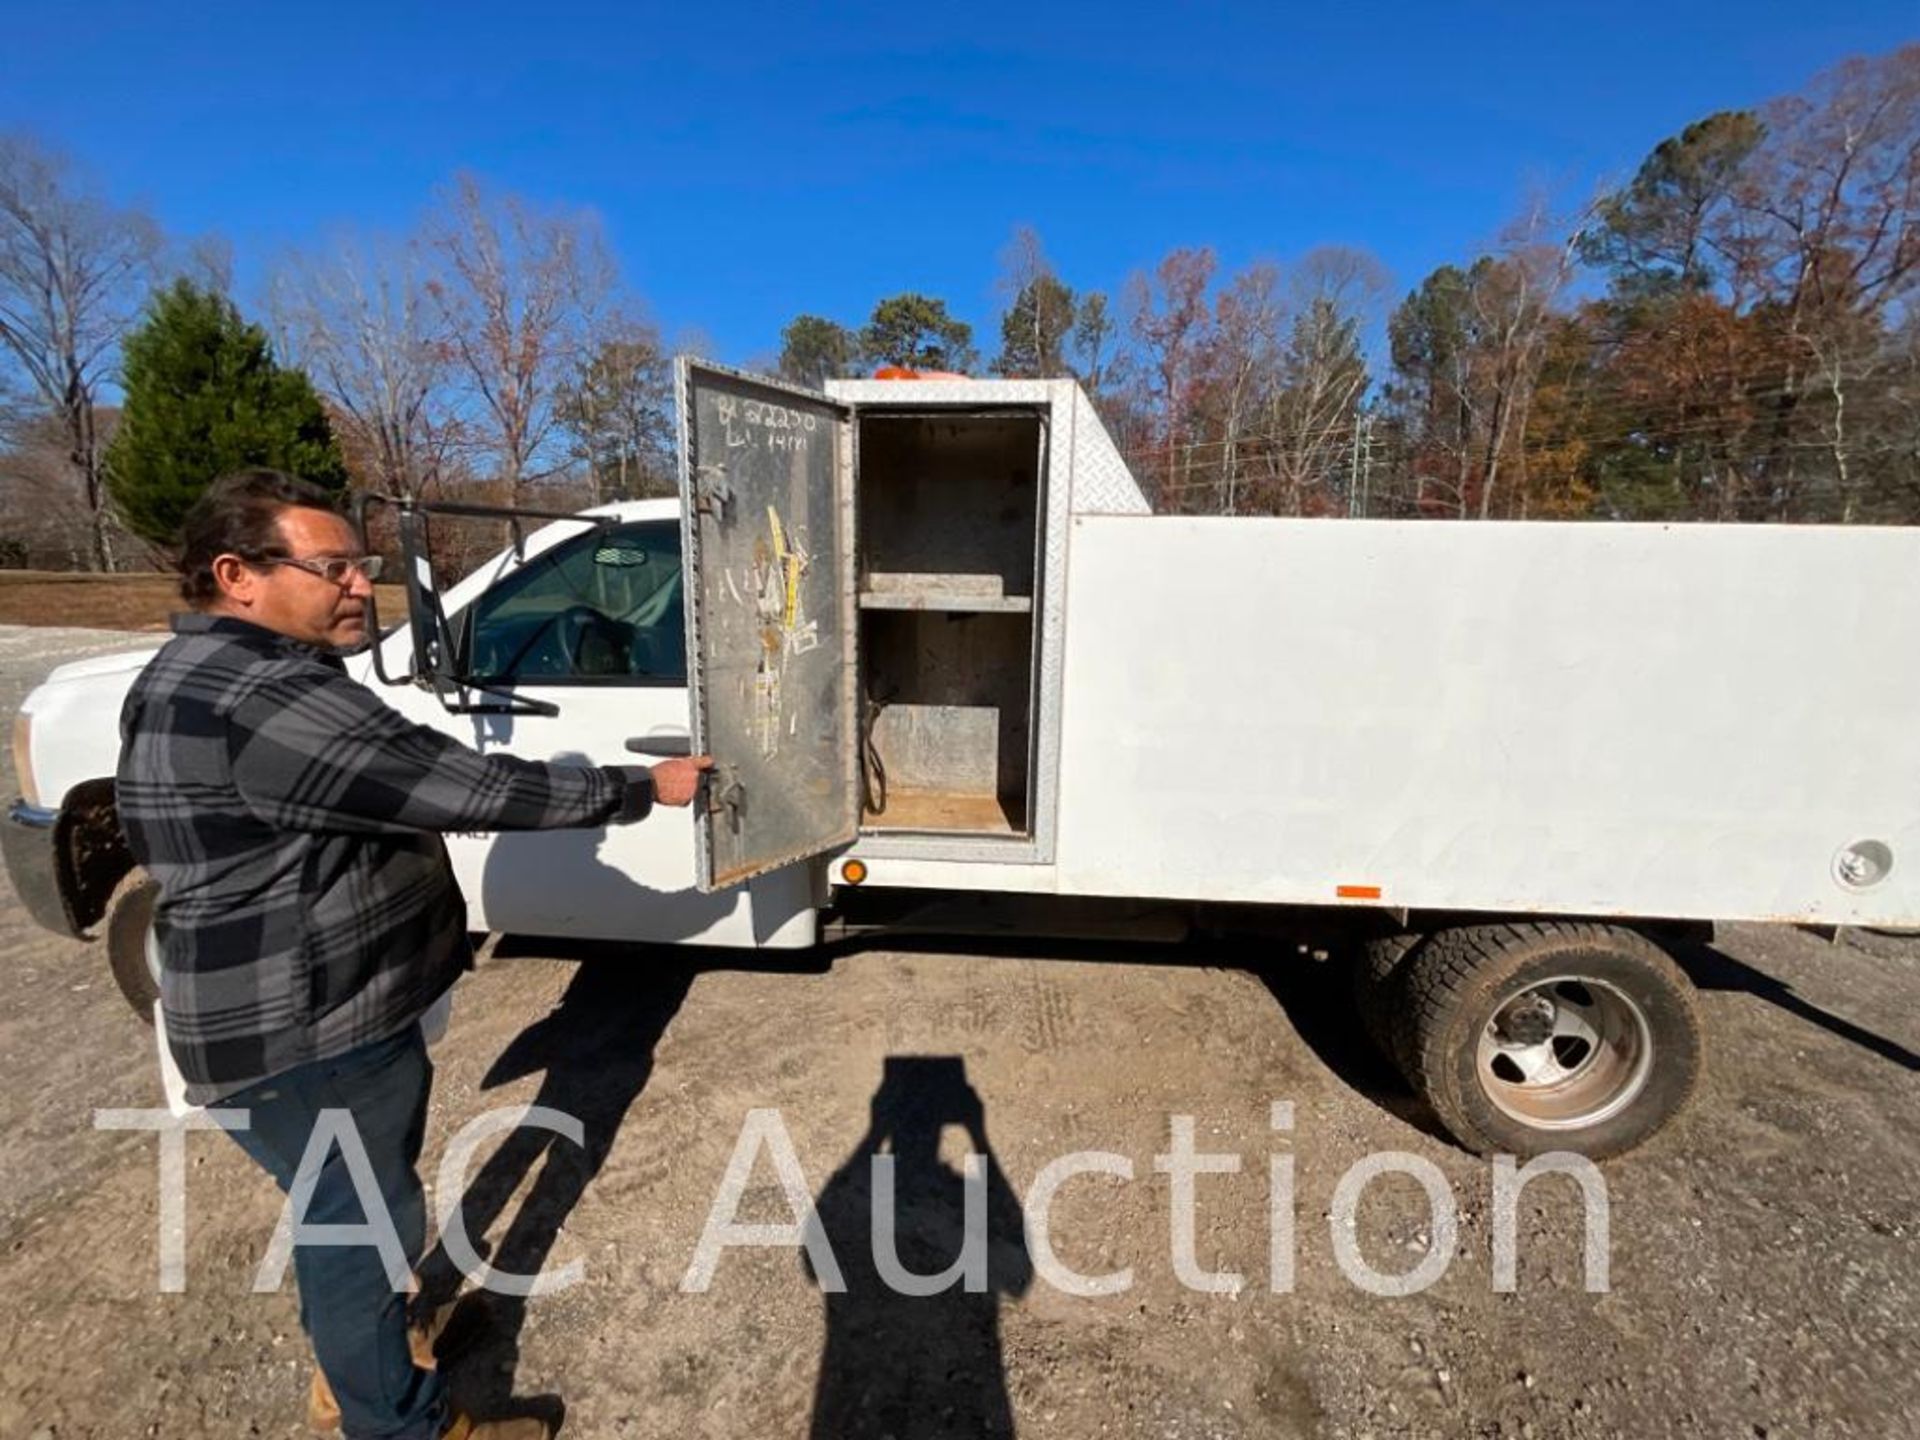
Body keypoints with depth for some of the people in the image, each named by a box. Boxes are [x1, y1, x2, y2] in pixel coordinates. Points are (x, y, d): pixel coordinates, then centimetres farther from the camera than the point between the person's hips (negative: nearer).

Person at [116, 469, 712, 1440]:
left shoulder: (209, 670, 8)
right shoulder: (263, 696, -29)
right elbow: (464, 789, -31)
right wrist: (639, 789, -22)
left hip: (310, 1014, 11)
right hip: (306, 1040, -11)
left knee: (344, 1210, 29)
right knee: (365, 1223, 10)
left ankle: (347, 1357, 52)